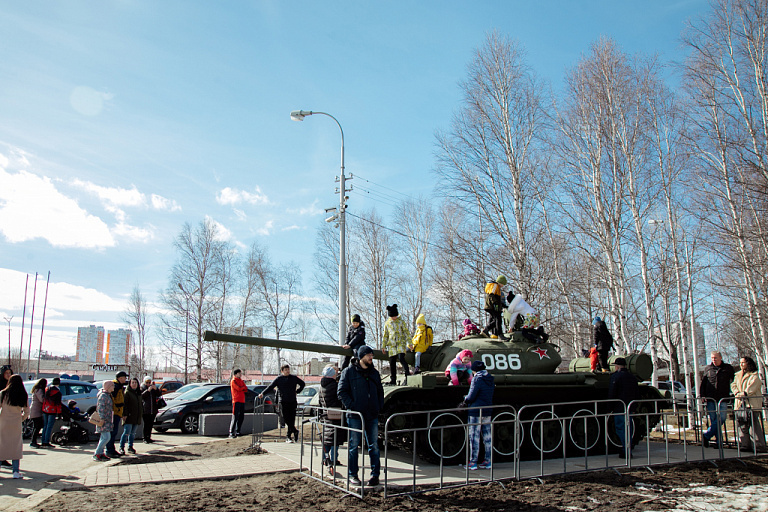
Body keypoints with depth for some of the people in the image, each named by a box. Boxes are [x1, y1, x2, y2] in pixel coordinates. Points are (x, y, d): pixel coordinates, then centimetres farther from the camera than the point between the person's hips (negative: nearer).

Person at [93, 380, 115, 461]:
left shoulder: (108, 395, 15)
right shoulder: (103, 396, -15)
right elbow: (101, 408, -20)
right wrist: (102, 419, -24)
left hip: (107, 420, 10)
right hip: (104, 421, -10)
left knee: (103, 437, 13)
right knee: (106, 437, -12)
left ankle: (101, 453, 19)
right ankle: (96, 454, -6)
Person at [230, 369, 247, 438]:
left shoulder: (241, 381, 19)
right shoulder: (233, 381, -5)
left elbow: (246, 389, 9)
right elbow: (239, 388, -16)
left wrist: (242, 388, -8)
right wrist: (243, 387, 3)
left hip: (242, 401, 8)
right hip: (236, 401, -8)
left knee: (241, 417, 9)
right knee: (235, 417, -11)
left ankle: (237, 432, 18)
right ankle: (231, 433, -11)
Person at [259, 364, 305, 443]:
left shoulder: (294, 378, 8)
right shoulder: (279, 379, 1)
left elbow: (302, 383, 22)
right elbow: (270, 387, -5)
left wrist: (297, 391, 11)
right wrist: (262, 393, -16)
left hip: (293, 402, 2)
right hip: (284, 402, -2)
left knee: (292, 420, 0)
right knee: (287, 420, -7)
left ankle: (288, 437, 11)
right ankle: (295, 431, 10)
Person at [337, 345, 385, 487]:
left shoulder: (374, 373, 14)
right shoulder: (349, 372, -1)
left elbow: (380, 391, 21)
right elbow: (342, 392, -4)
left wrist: (379, 406, 8)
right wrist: (352, 406, -12)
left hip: (372, 416, 4)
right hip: (355, 416, -4)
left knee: (374, 446, 5)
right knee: (353, 446, 2)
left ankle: (375, 475, 14)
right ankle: (352, 475, 13)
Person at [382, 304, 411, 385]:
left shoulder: (401, 322, 1)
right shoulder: (387, 323, 10)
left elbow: (407, 332, 2)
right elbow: (385, 335, 18)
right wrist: (383, 346, 15)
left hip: (401, 343, -3)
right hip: (391, 345, 3)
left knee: (401, 358, -23)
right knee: (392, 362, 3)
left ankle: (407, 374, -18)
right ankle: (393, 380, 11)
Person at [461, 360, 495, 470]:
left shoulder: (477, 379, -14)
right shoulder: (490, 380, 9)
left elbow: (471, 397, -17)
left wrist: (465, 401, 4)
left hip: (476, 411, -7)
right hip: (487, 411, 7)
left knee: (474, 436, -2)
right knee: (487, 436, 10)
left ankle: (473, 462, 1)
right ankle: (488, 461, 15)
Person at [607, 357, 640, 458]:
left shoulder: (616, 376, -10)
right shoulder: (632, 377, 13)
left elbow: (611, 394, -13)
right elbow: (637, 394, 18)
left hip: (619, 408, -7)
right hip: (630, 408, 7)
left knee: (620, 428, -4)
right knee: (628, 429, 13)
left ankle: (626, 452, -8)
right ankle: (629, 451, 16)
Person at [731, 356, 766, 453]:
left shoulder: (754, 376, -1)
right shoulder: (738, 375, 20)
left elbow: (751, 388, -10)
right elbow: (733, 385, 13)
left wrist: (742, 394, -11)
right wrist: (737, 393, -5)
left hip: (752, 403, -6)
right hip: (740, 403, 6)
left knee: (755, 424, -9)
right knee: (742, 424, 3)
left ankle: (759, 446, -5)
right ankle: (745, 444, 7)